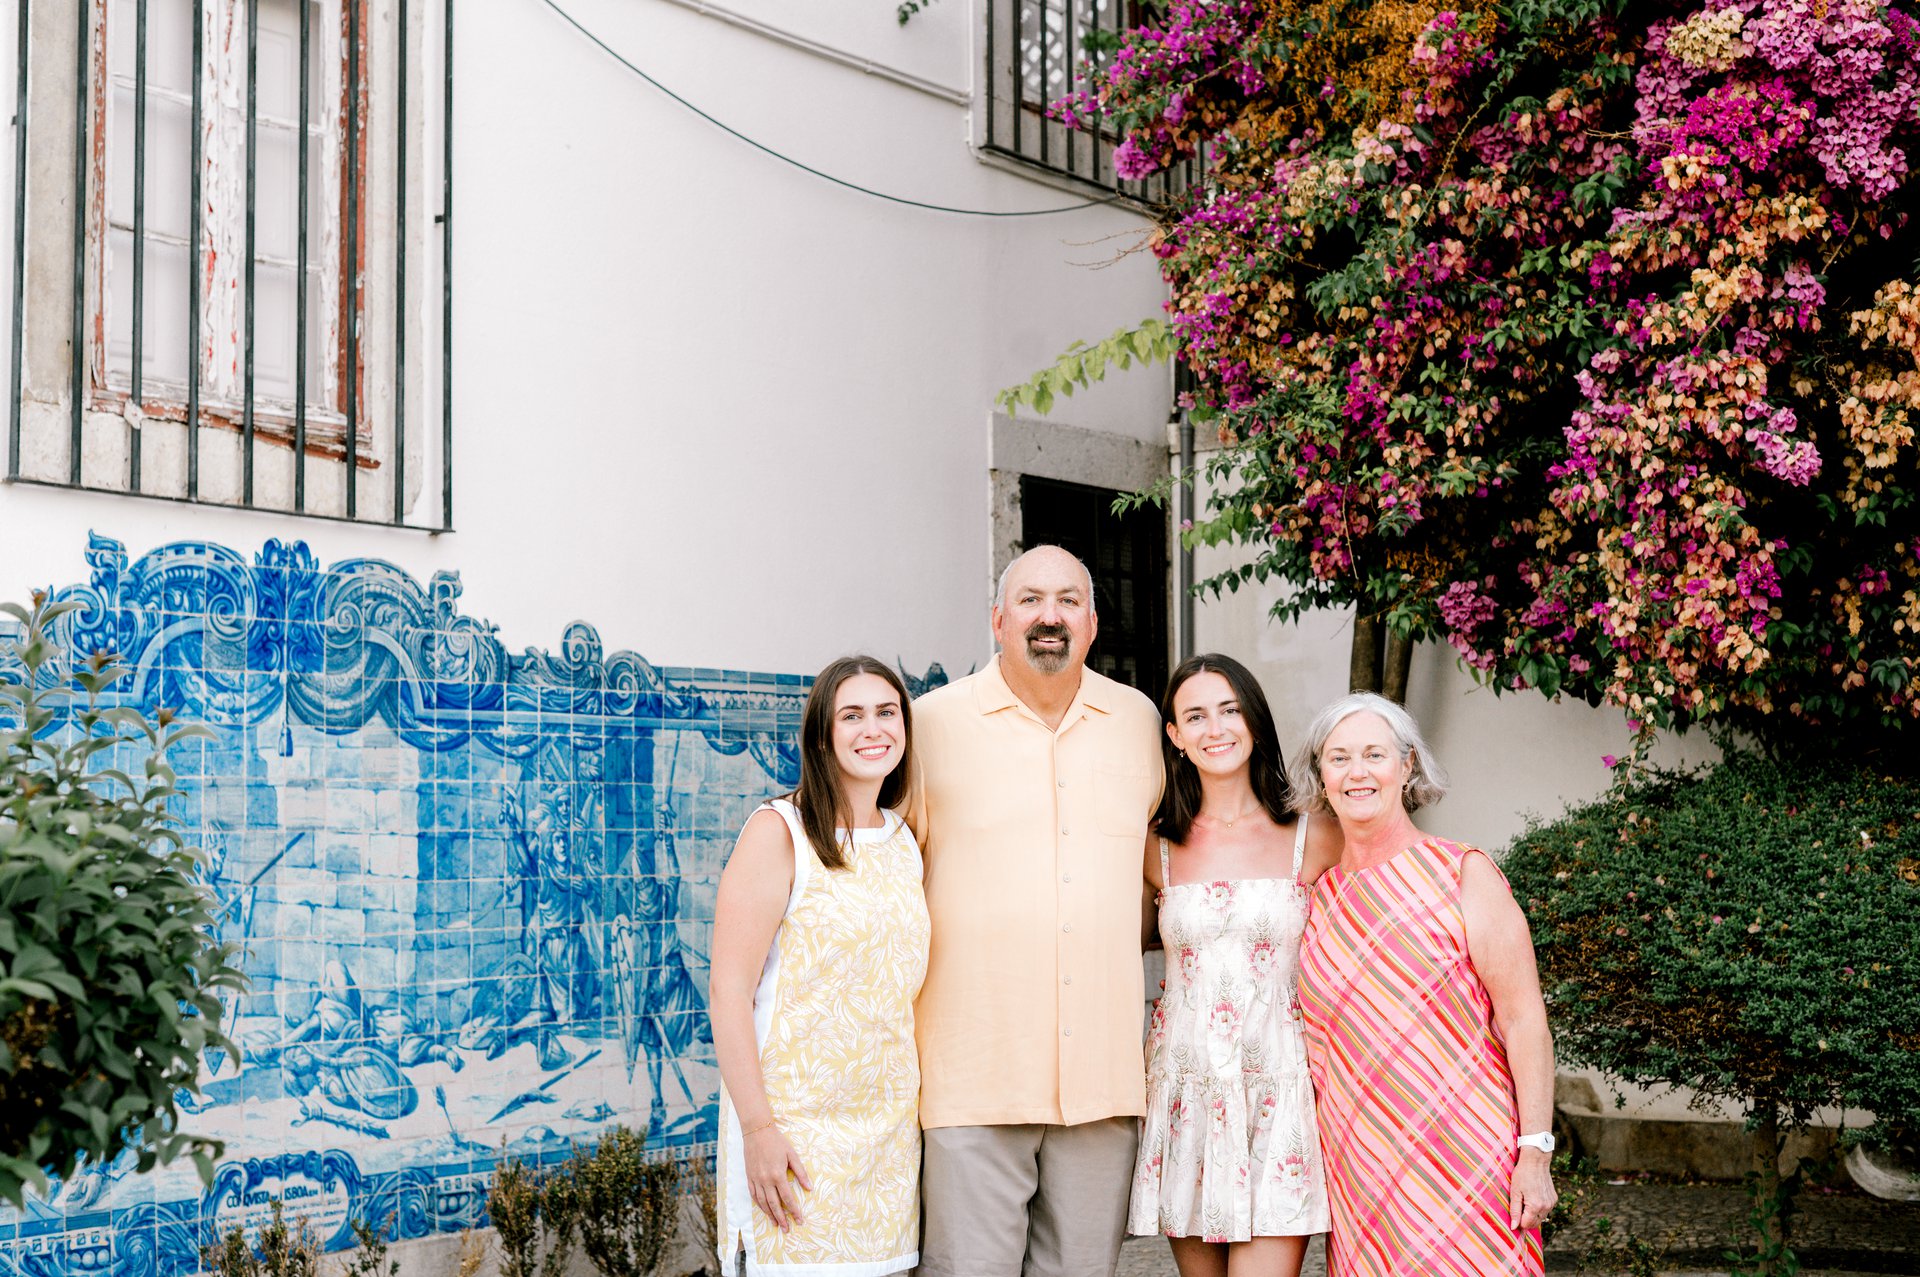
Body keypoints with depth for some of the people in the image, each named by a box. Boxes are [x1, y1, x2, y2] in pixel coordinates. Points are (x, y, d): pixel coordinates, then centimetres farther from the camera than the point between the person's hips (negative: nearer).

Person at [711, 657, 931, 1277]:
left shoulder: (905, 840, 12)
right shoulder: (779, 833, -7)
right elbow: (729, 993, -13)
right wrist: (758, 1128, -19)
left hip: (888, 1126, 6)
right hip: (795, 1126, -6)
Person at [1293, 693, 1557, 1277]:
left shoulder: (1462, 874, -5)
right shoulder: (1320, 896, 8)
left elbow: (1525, 1021, -7)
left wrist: (1535, 1153, -13)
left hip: (1460, 1161, -4)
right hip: (1356, 1172, 4)